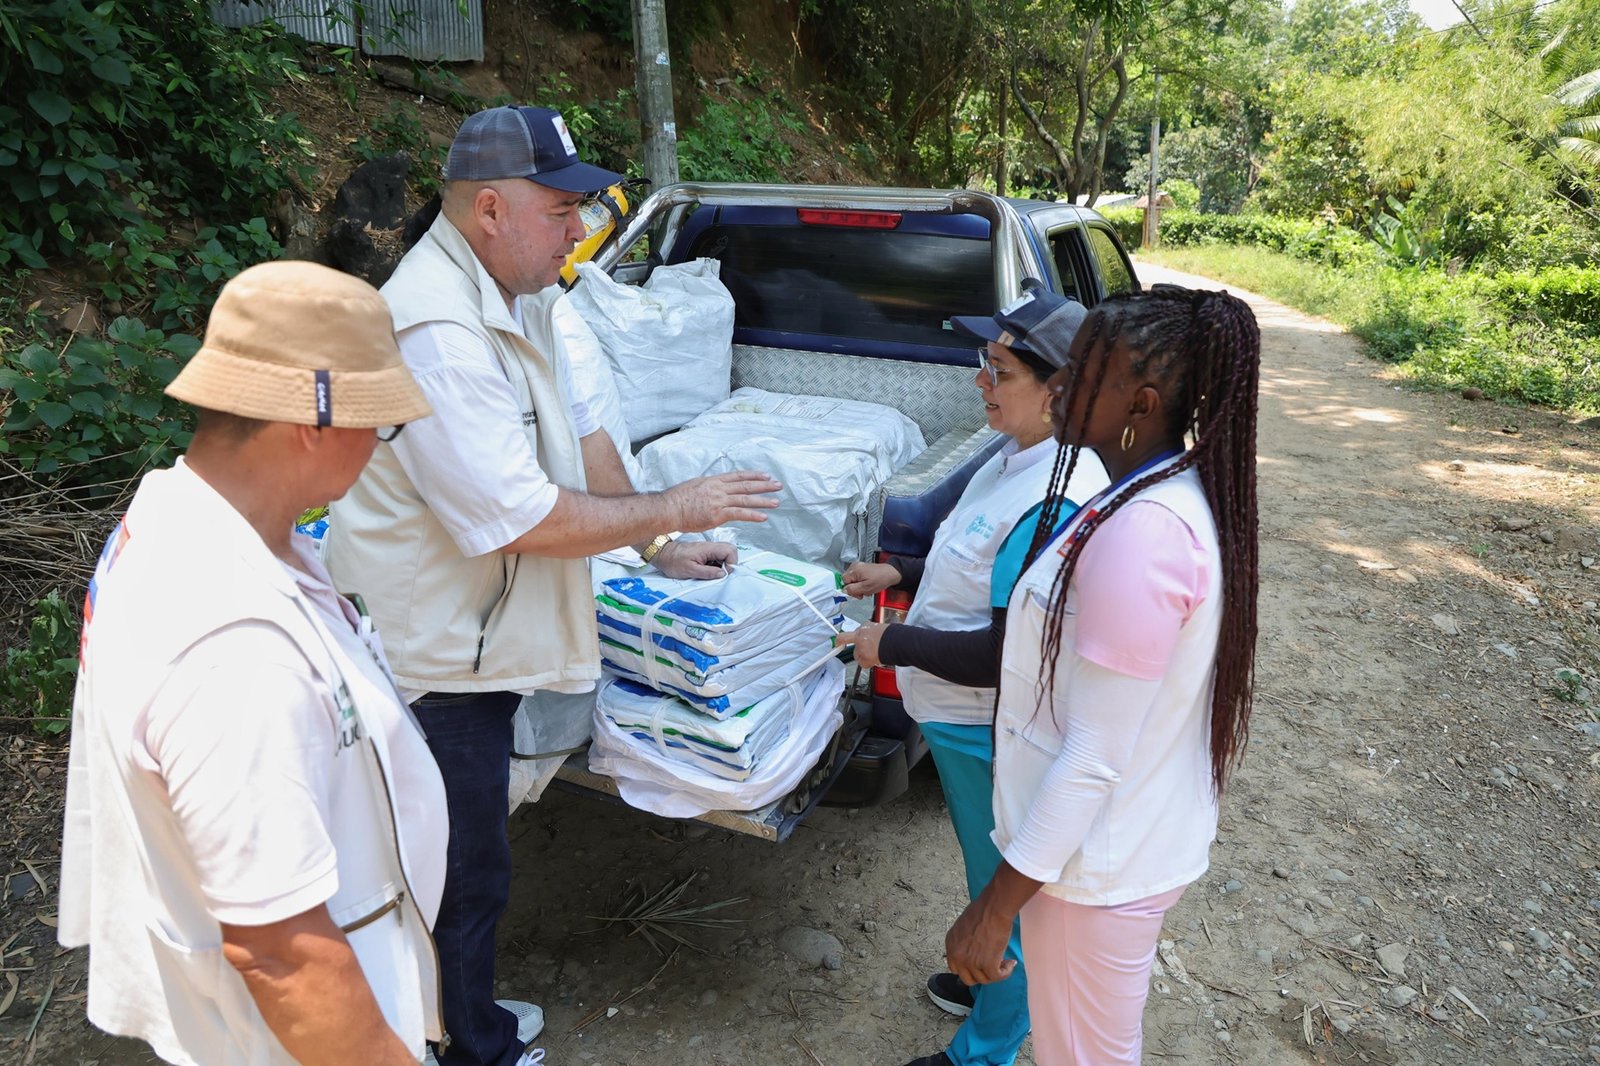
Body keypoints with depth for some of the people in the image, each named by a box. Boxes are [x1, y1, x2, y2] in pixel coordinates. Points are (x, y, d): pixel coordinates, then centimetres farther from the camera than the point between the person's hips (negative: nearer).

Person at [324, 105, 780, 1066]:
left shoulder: (517, 292, 4)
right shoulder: (438, 333, -29)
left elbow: (578, 430, 12)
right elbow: (531, 518, -30)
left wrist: (657, 548, 11)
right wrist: (673, 509, -17)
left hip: (486, 642, 10)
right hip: (435, 663, -10)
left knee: (473, 853, 25)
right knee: (465, 874, 10)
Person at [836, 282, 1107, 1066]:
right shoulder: (1021, 456, 1)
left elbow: (1006, 659, -29)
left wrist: (891, 643, -19)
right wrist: (903, 574, 6)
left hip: (990, 733, -9)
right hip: (962, 718, 10)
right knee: (991, 872, 29)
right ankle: (997, 982, 55)